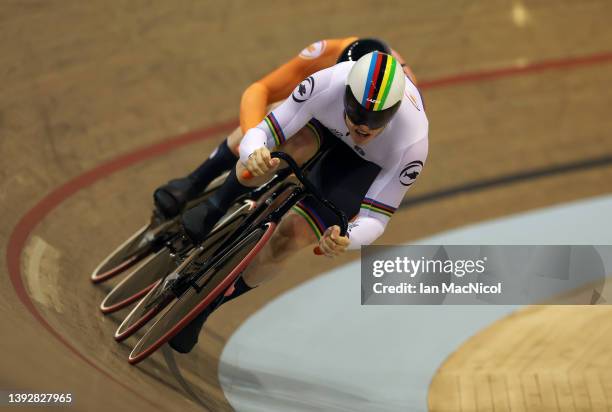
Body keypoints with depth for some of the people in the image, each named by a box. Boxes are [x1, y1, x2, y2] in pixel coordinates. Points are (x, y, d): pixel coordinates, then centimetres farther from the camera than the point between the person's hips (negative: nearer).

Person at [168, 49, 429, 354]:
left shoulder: (412, 143, -41)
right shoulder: (328, 84, -41)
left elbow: (375, 218, -33)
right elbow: (260, 133, -34)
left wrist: (345, 240, -56)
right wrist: (253, 154, -59)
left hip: (367, 161, -1)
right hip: (325, 123, 1)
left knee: (288, 237, -17)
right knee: (296, 144, -38)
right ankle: (214, 206, -13)